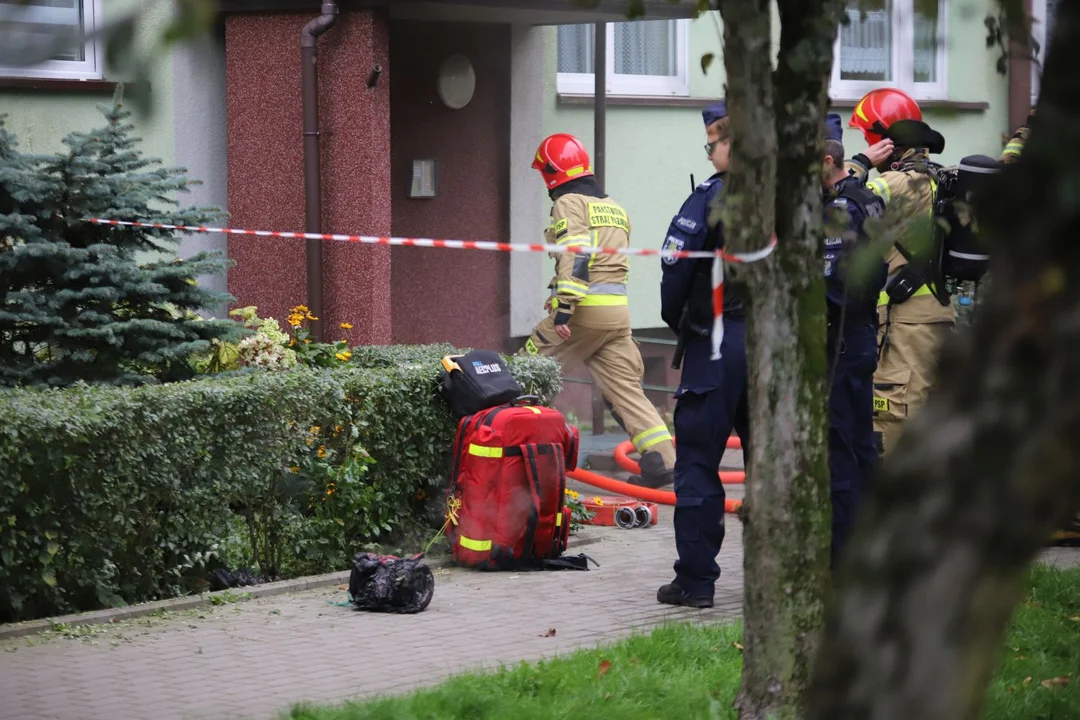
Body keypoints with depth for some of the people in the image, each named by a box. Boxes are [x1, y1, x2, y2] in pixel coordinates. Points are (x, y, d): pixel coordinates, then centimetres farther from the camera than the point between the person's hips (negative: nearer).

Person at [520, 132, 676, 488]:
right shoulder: (614, 208, 23)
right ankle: (661, 460, -3)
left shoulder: (569, 204, -4)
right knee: (624, 386, 6)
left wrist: (564, 305, -24)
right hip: (618, 312, 8)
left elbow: (574, 256, -18)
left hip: (584, 312, -8)